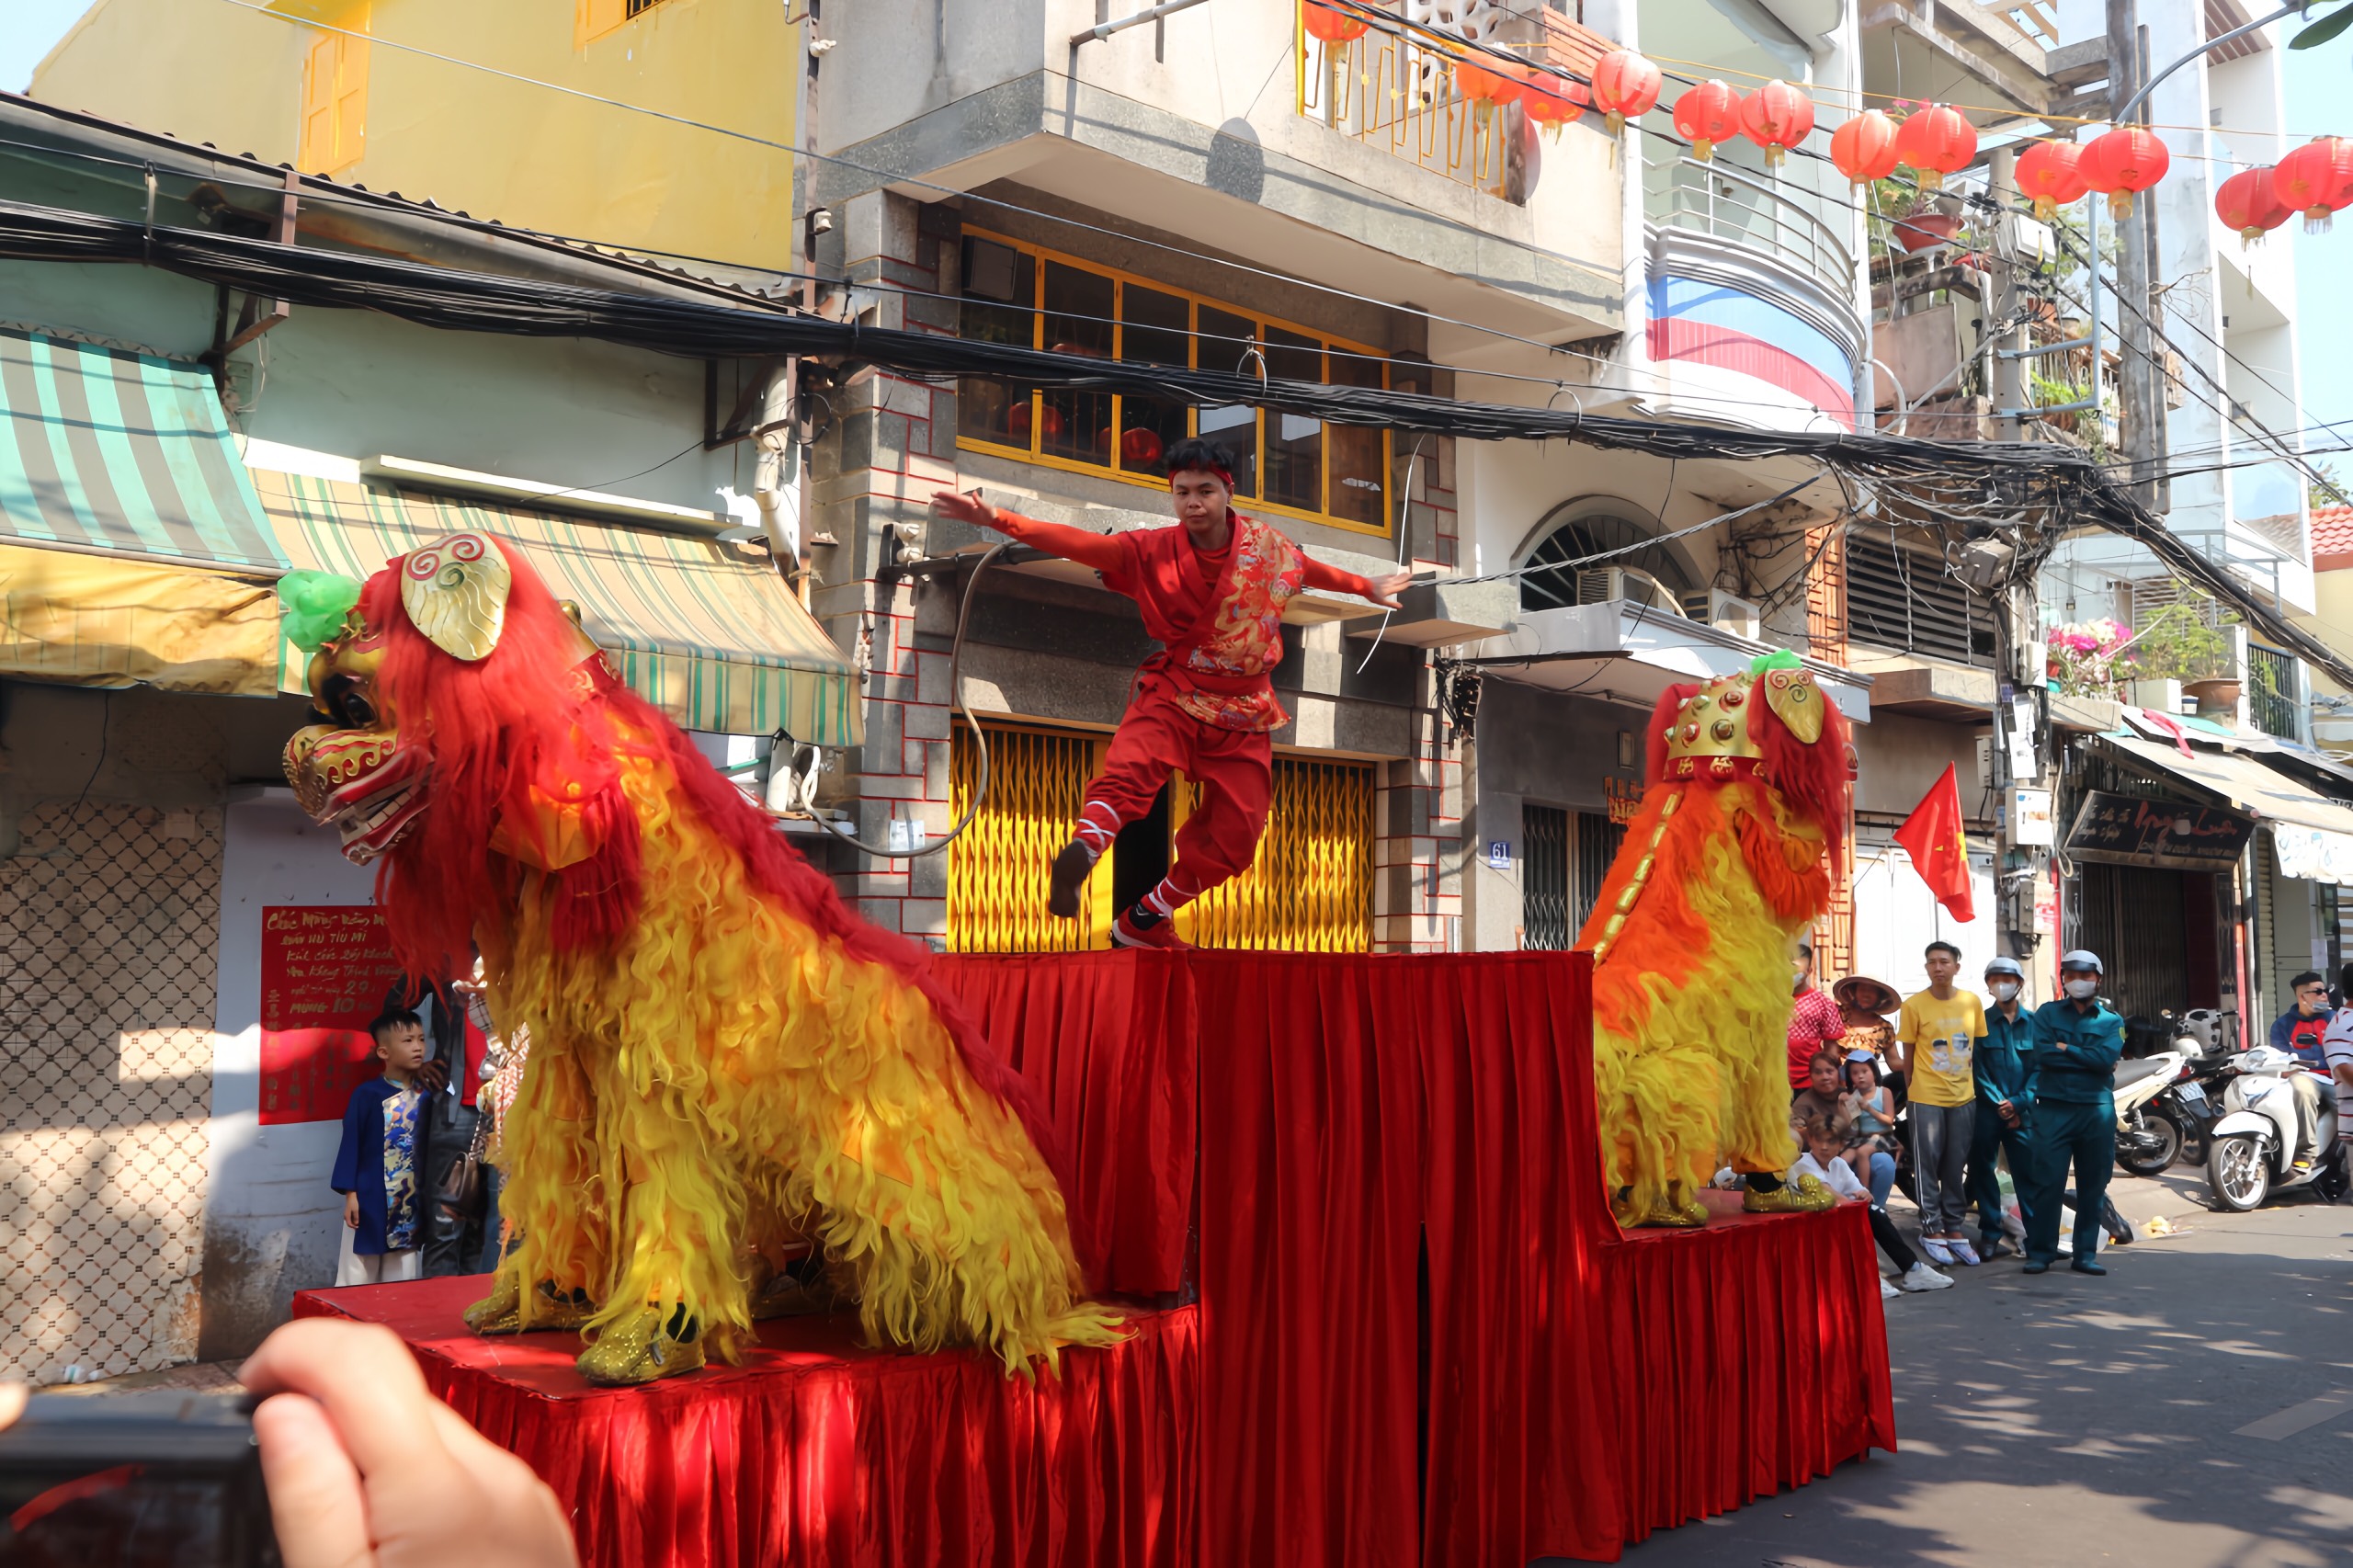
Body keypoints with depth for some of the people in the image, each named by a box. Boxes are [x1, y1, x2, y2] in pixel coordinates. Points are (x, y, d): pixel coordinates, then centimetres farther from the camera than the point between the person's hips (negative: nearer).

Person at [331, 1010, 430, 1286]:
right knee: (358, 1277, 4)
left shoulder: (425, 1096, 3)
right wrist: (350, 1193, -10)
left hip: (410, 1203, 4)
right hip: (370, 1199, -4)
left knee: (401, 1279, 11)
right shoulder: (367, 1094, -9)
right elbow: (351, 1144, -7)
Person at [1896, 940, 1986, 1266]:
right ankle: (1932, 1230, 10)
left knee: (1957, 1166, 10)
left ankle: (1955, 1229, 19)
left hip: (1964, 1097, 3)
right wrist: (1912, 1088, 2)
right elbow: (1907, 1054, 1)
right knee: (1928, 1165, 1)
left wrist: (1975, 1084, 9)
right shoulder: (1914, 1005, -6)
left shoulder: (1972, 1002, 3)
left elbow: (1979, 1047, 12)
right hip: (1927, 1098, -3)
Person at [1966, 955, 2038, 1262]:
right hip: (1987, 1109, 0)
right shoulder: (1981, 1021, 5)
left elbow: (2039, 1067, 2)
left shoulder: (2032, 1023, 7)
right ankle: (1990, 1234, 9)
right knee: (1983, 1170, 1)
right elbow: (1977, 1068, 0)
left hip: (2023, 1111, 0)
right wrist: (1999, 1103, -9)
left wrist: (2019, 1103, -8)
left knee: (2028, 1173, -2)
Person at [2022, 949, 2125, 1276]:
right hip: (2053, 1109, -1)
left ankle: (2086, 1253, 14)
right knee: (2047, 1181, -4)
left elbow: (2107, 1058, -8)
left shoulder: (2111, 1020, 10)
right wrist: (2087, 1057, -7)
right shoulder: (2047, 1013, 9)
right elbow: (2042, 1055, -6)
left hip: (2097, 1110, 1)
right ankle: (2040, 1251, 2)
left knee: (2093, 1185, 6)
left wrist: (2065, 1048, -6)